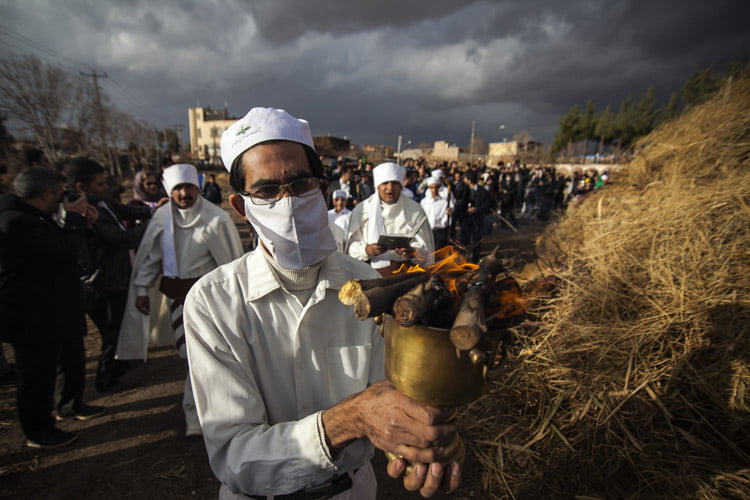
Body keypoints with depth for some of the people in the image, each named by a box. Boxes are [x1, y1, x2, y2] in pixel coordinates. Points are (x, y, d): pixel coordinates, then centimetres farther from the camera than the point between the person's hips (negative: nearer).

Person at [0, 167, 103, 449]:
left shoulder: (29, 217, 8)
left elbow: (57, 244, 14)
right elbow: (68, 249, -29)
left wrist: (80, 220, 1)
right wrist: (74, 217, -15)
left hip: (57, 313, 10)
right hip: (35, 318, -10)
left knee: (74, 362, 24)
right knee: (38, 375, 9)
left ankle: (71, 404, 47)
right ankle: (38, 433, 29)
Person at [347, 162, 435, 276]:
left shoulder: (415, 209, 7)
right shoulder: (361, 210, 7)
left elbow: (424, 248, 4)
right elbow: (352, 245, 5)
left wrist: (412, 252, -18)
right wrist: (366, 250, -16)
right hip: (372, 271, 1)